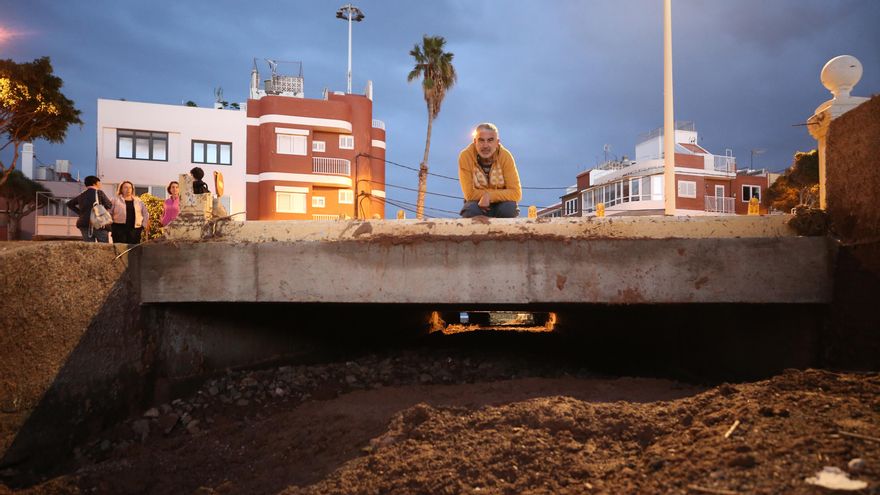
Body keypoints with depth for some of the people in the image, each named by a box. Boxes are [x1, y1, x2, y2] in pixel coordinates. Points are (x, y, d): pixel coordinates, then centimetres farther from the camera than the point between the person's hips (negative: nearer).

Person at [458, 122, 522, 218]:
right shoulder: (465, 156, -20)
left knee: (509, 208, -30)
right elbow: (469, 194, -20)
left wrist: (490, 196, -30)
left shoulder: (505, 156, -17)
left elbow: (516, 193, -18)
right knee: (471, 210, -32)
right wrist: (500, 193, -18)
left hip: (500, 203, 1)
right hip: (477, 203, -1)